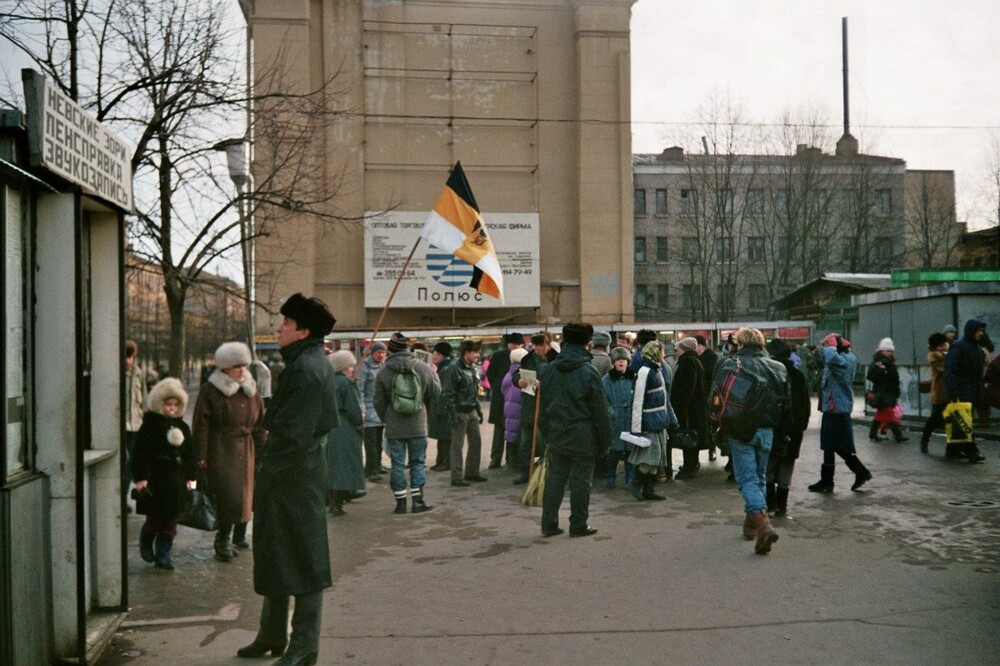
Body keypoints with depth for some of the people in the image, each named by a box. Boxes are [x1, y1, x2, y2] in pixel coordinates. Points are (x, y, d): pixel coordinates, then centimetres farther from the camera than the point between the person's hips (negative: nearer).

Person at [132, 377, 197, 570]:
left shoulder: (182, 427, 12)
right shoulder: (150, 425, -4)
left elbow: (189, 454, 15)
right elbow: (141, 454, -8)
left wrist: (190, 477, 11)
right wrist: (141, 478, -14)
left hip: (177, 480, 5)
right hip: (156, 479, -5)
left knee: (171, 518, 5)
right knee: (155, 518, -1)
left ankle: (163, 553, 15)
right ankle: (145, 543, 27)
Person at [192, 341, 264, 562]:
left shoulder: (251, 389, 12)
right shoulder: (210, 390, -5)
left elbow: (260, 423, 15)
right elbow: (201, 425, -6)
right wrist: (201, 455, -10)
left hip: (246, 449, 6)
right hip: (220, 450, -5)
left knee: (245, 493, 9)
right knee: (228, 495, -12)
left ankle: (239, 535, 23)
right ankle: (223, 540, -2)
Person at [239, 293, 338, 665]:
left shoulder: (307, 369, -19)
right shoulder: (307, 363, 13)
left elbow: (293, 434, -23)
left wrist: (267, 473, -15)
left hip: (294, 478, -11)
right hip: (289, 477, 11)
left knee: (303, 560, 0)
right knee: (274, 556, 18)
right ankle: (272, 636, 31)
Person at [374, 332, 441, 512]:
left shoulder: (383, 373, -6)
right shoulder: (424, 368, -5)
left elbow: (379, 402, 0)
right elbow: (436, 393, 6)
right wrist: (434, 375, 24)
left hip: (394, 428, -1)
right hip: (418, 425, 1)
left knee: (397, 464, 7)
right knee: (417, 462, 10)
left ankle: (401, 502, 10)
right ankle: (418, 501, 9)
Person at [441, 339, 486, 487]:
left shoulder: (472, 368, 10)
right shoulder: (454, 369, -15)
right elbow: (448, 394, -17)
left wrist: (479, 409, 17)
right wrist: (453, 415, -20)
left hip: (472, 411, 8)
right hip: (460, 412, -8)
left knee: (476, 442, 13)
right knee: (457, 445, -1)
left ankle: (472, 472, 25)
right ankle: (457, 477, 5)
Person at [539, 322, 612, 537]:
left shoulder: (549, 370, 3)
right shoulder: (588, 372, -13)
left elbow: (542, 406, 10)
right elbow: (600, 409, -10)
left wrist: (547, 432, 17)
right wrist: (604, 438, -1)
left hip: (557, 436, 5)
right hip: (583, 437, -5)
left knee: (555, 478, 11)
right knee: (580, 481, 4)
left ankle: (549, 524, 14)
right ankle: (578, 525, 12)